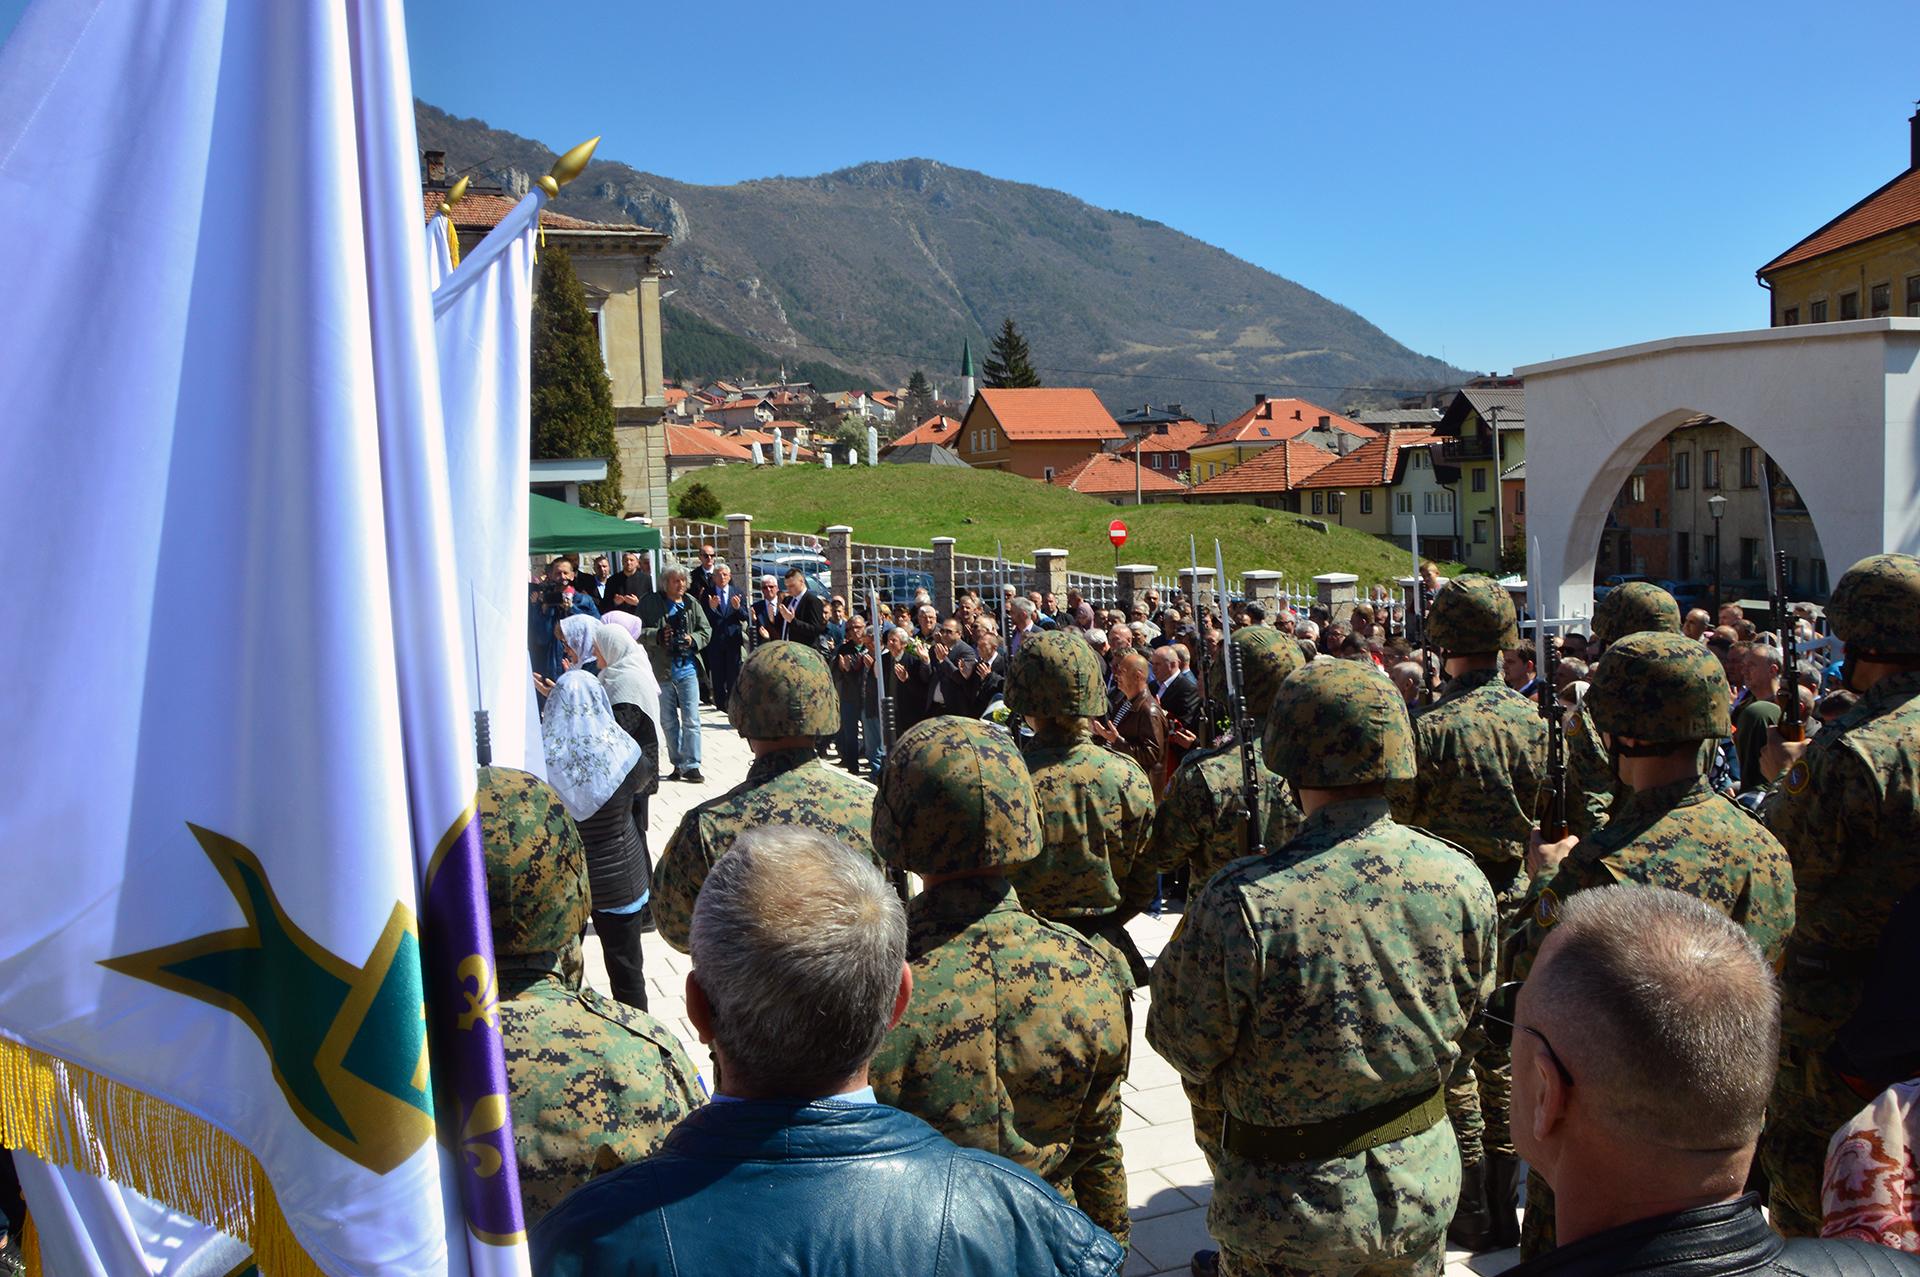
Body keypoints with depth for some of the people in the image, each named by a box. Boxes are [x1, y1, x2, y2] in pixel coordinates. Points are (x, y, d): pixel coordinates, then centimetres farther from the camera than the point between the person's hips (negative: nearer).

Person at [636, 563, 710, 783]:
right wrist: (658, 636, -19)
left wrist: (693, 639, -12)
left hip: (687, 668, 0)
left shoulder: (692, 604, 4)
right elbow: (638, 631, -5)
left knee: (691, 720, -4)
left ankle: (691, 765, 1)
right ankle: (678, 764, 22)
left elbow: (706, 631, 7)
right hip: (661, 669, 0)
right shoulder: (650, 603, -2)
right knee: (668, 721, 10)